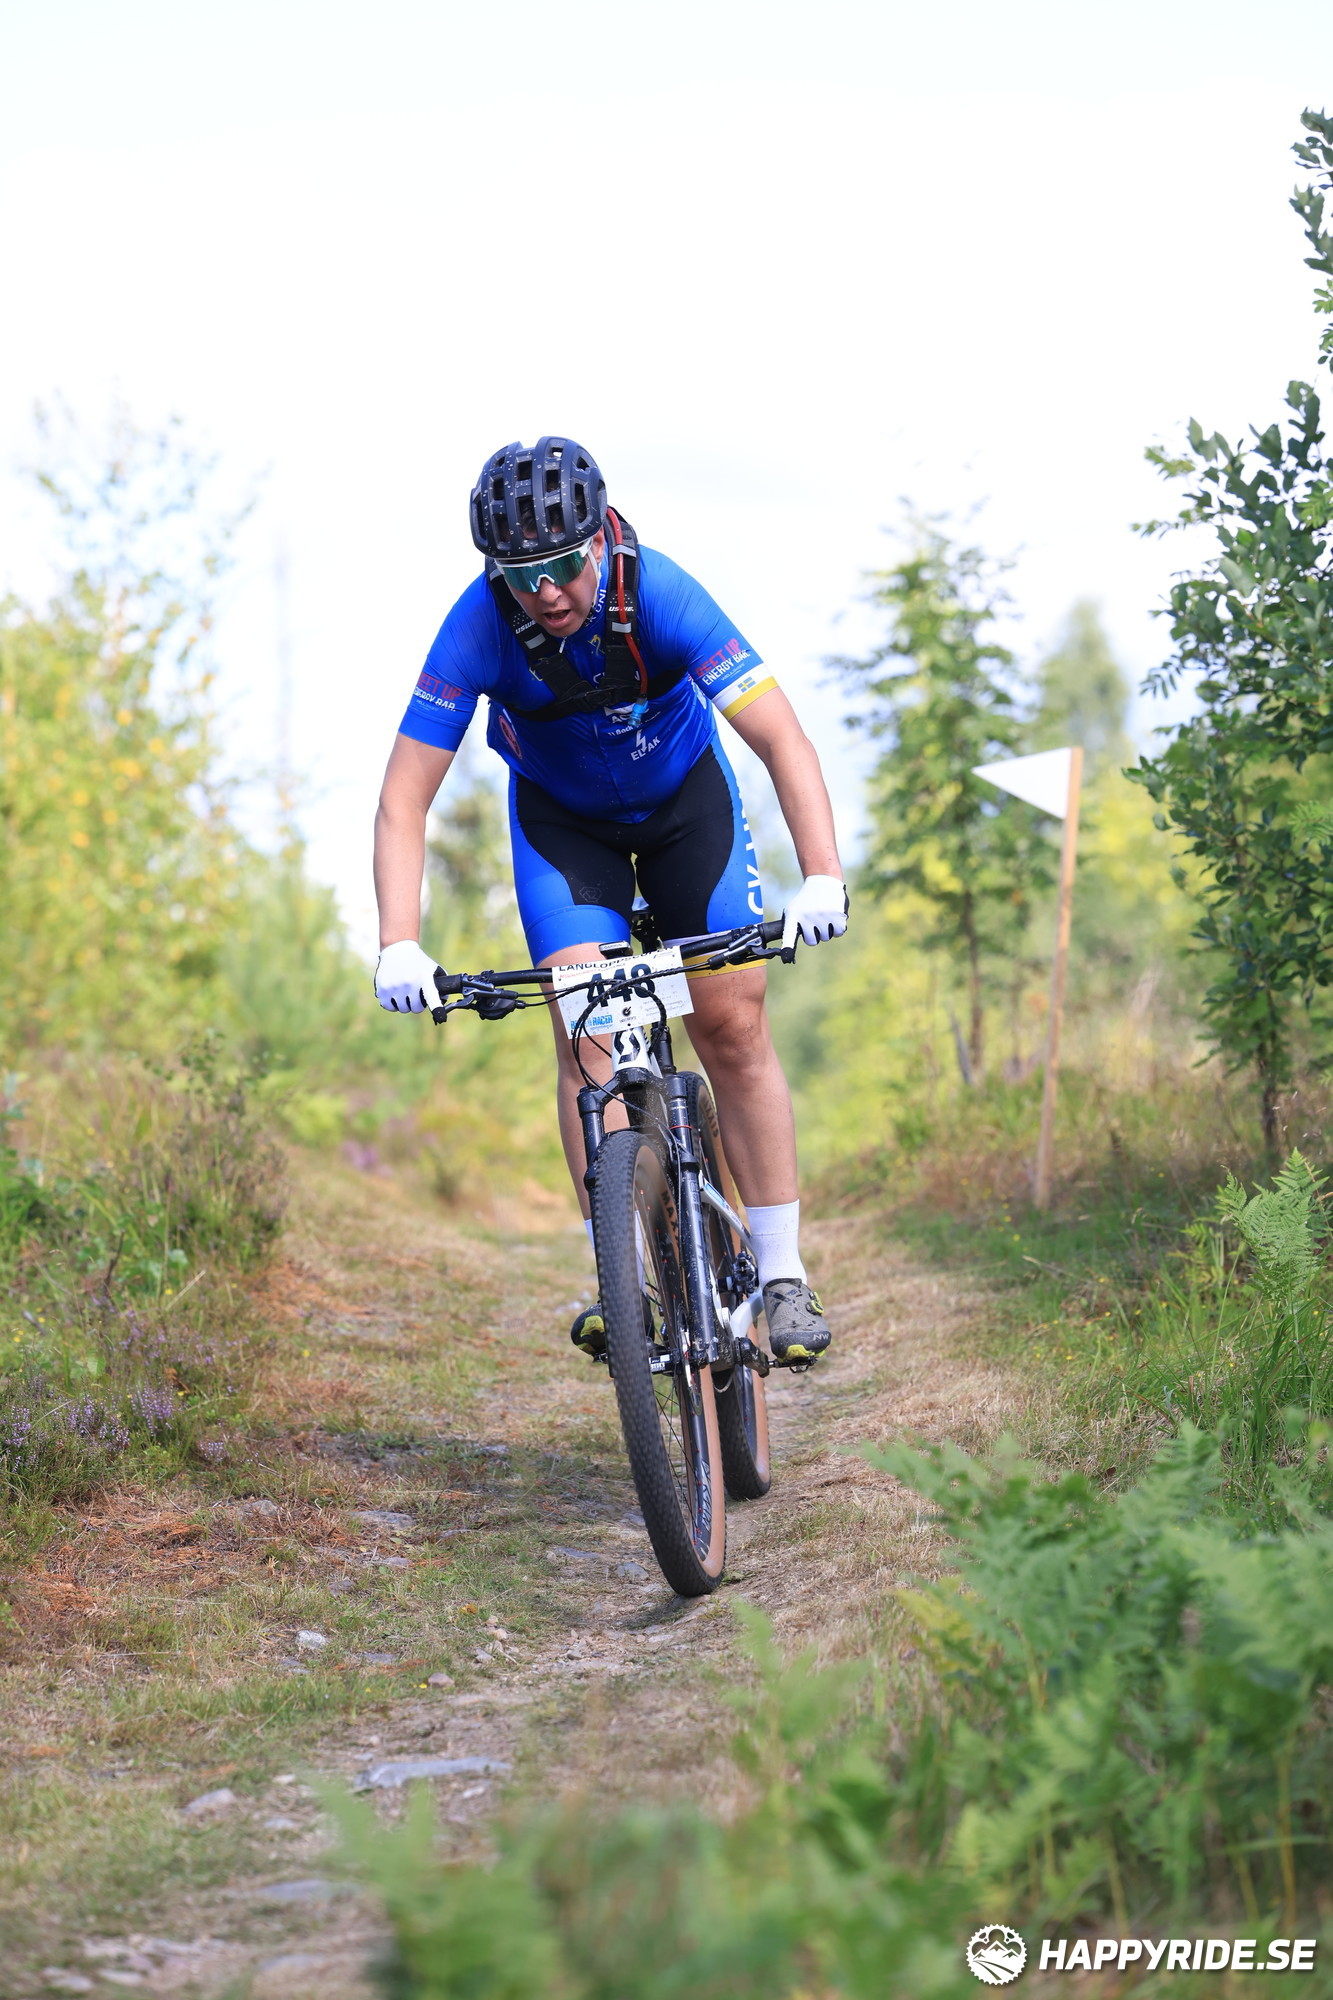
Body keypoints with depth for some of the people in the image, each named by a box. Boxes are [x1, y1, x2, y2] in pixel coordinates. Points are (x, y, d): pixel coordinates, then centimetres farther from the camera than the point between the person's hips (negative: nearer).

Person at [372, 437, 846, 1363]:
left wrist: (823, 877, -51)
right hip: (562, 817, 1)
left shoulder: (659, 593, -34)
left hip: (683, 794, -1)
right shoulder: (480, 626, -31)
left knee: (733, 1023, -8)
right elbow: (404, 800, -29)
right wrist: (400, 946, -42)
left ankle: (784, 1276, 2)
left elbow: (784, 740, -37)